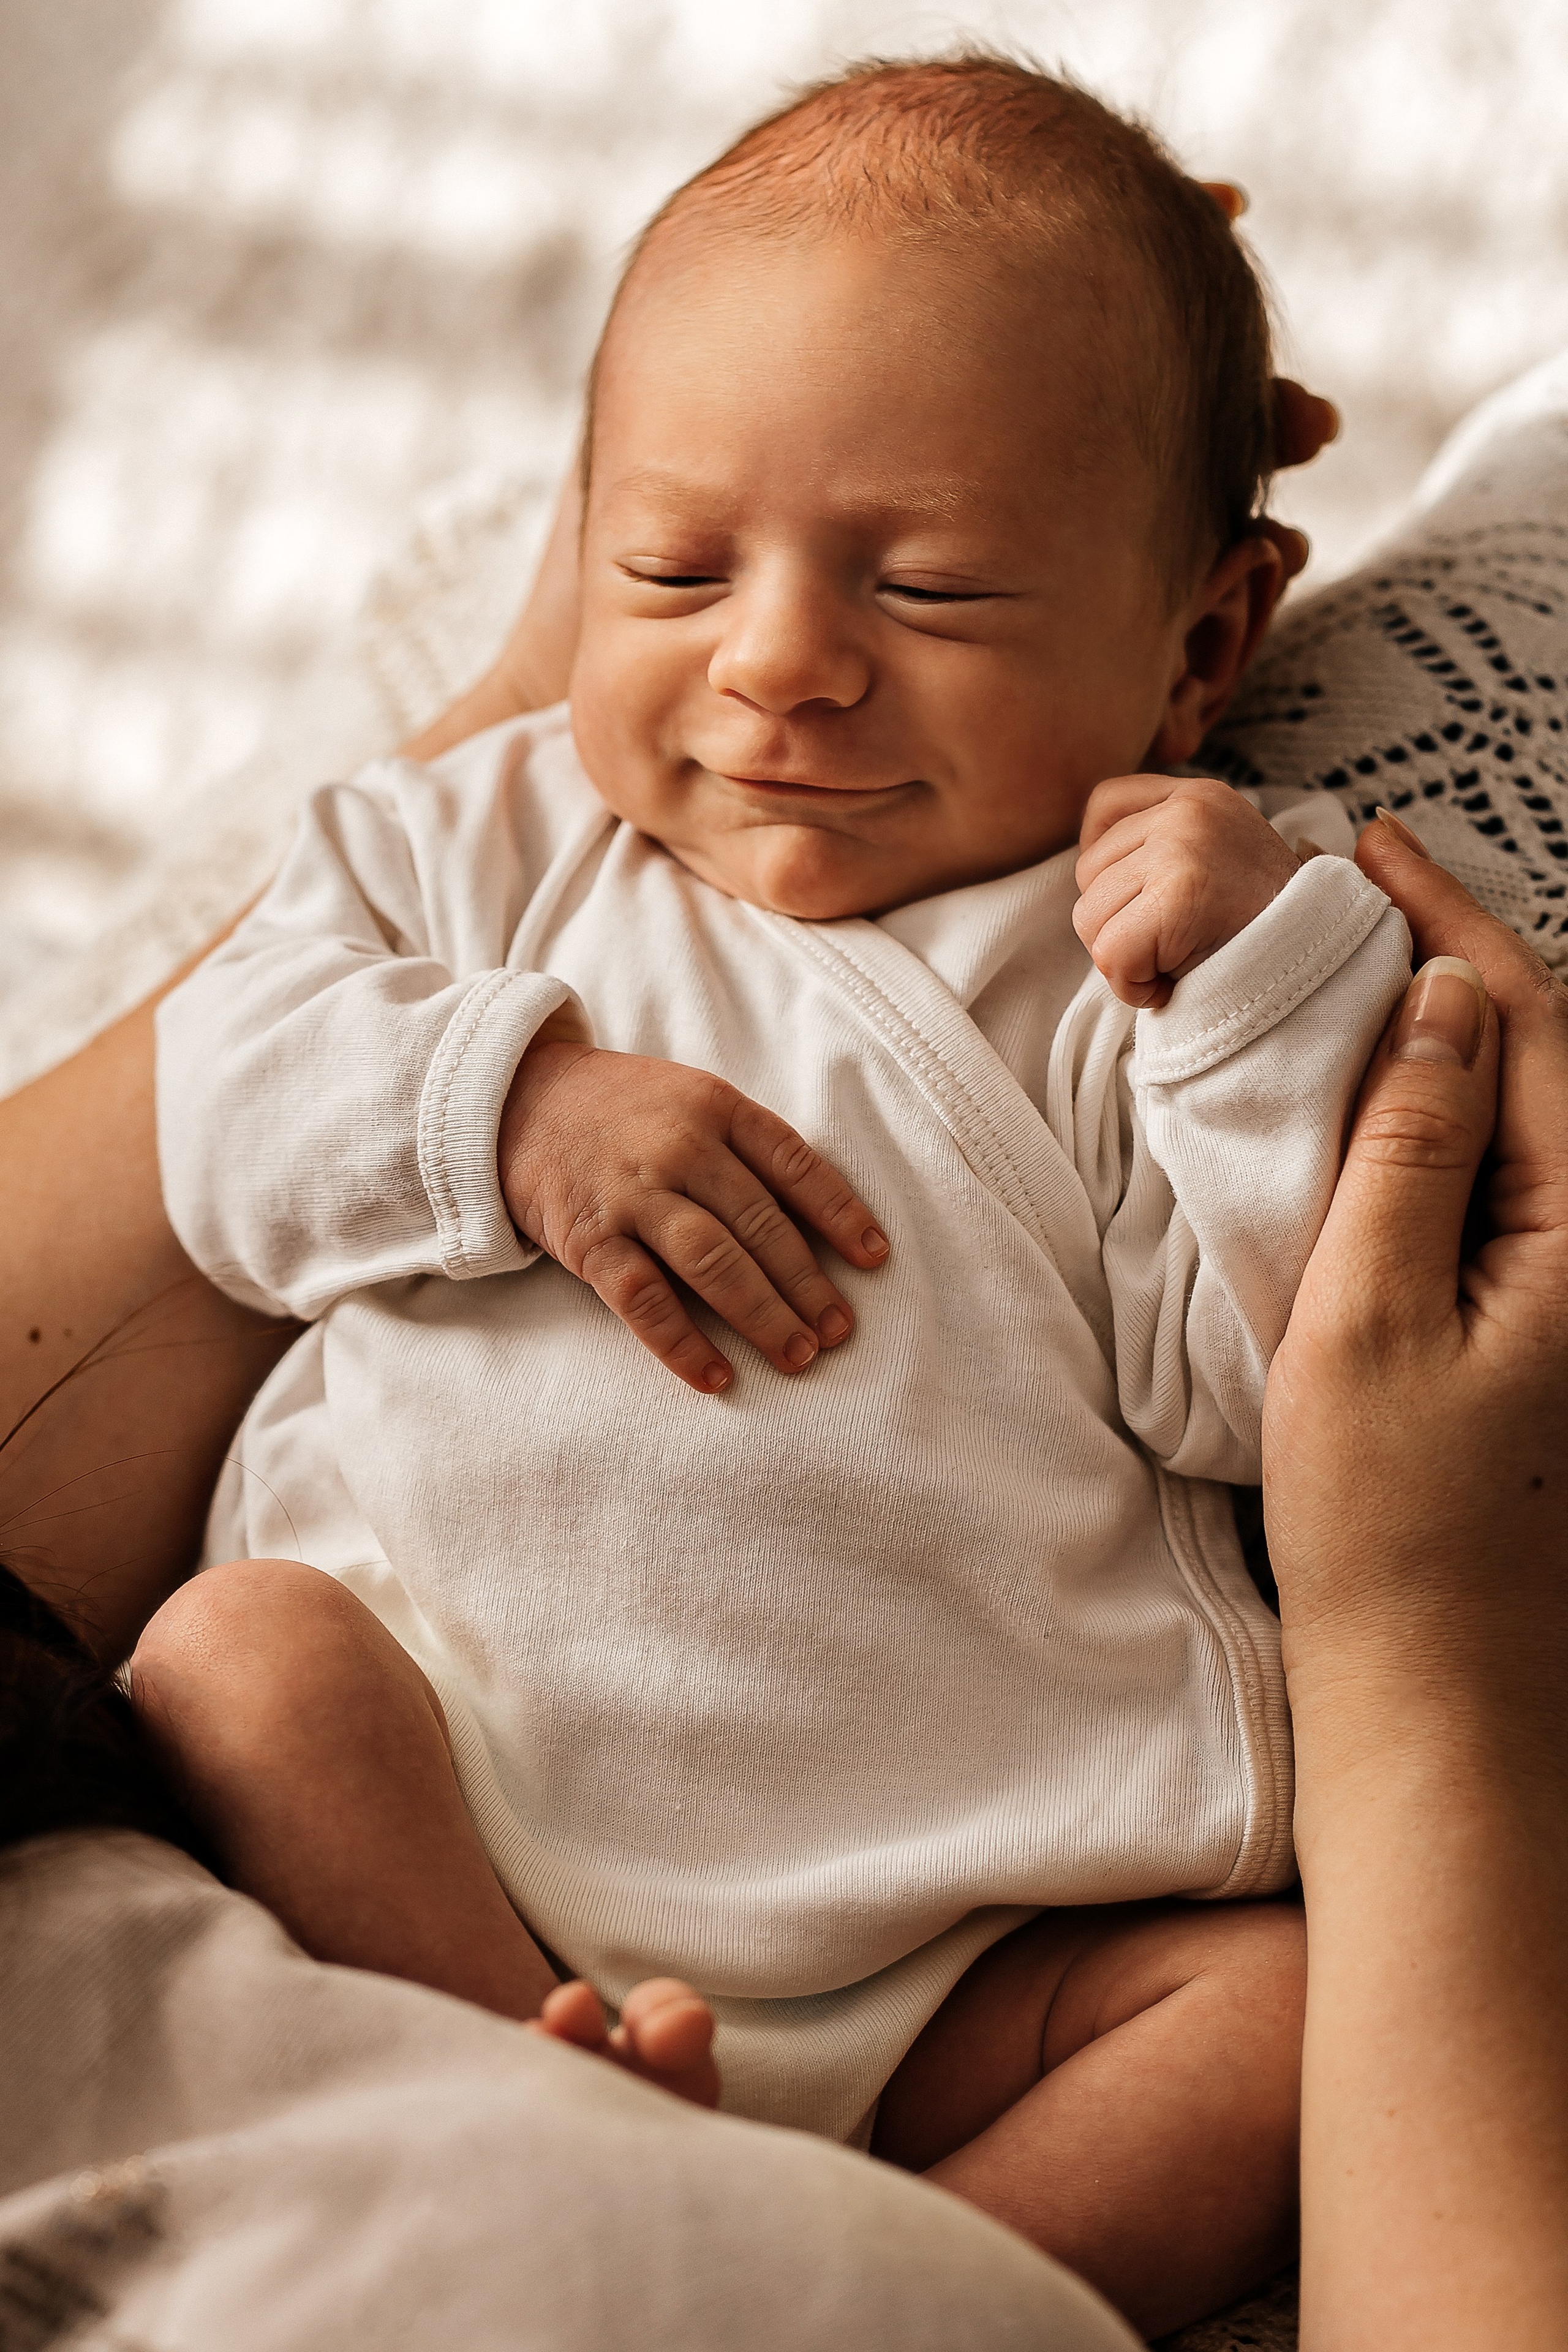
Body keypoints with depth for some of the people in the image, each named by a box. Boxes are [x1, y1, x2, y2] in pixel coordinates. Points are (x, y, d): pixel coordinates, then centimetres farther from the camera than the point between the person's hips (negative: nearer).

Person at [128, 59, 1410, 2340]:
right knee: (236, 1657, -26)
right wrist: (515, 1099, -11)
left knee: (1287, 2005, -21)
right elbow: (229, 1091, 7)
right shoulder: (498, 842, 16)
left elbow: (1252, 1384, 0)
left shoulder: (1133, 969, 9)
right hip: (455, 1787, 1)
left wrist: (1277, 978, -10)